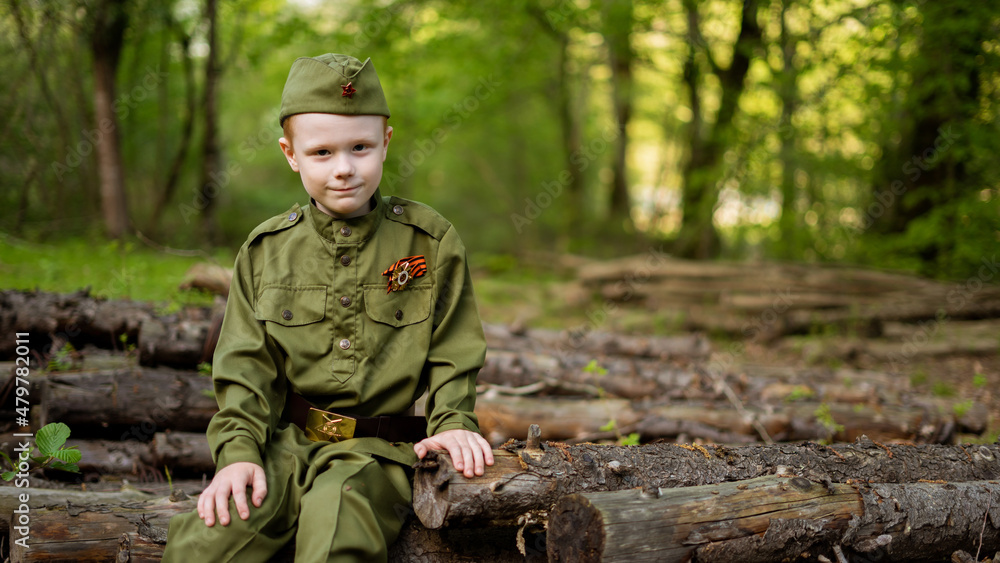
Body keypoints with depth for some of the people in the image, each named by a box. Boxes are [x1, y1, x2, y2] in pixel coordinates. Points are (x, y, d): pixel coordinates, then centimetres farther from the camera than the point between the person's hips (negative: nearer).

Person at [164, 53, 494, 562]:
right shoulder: (266, 250, 8)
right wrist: (238, 452, -9)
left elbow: (452, 357, 8)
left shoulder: (431, 242, 4)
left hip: (379, 449, -1)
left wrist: (452, 423, -11)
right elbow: (245, 365, 6)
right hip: (286, 442, 2)